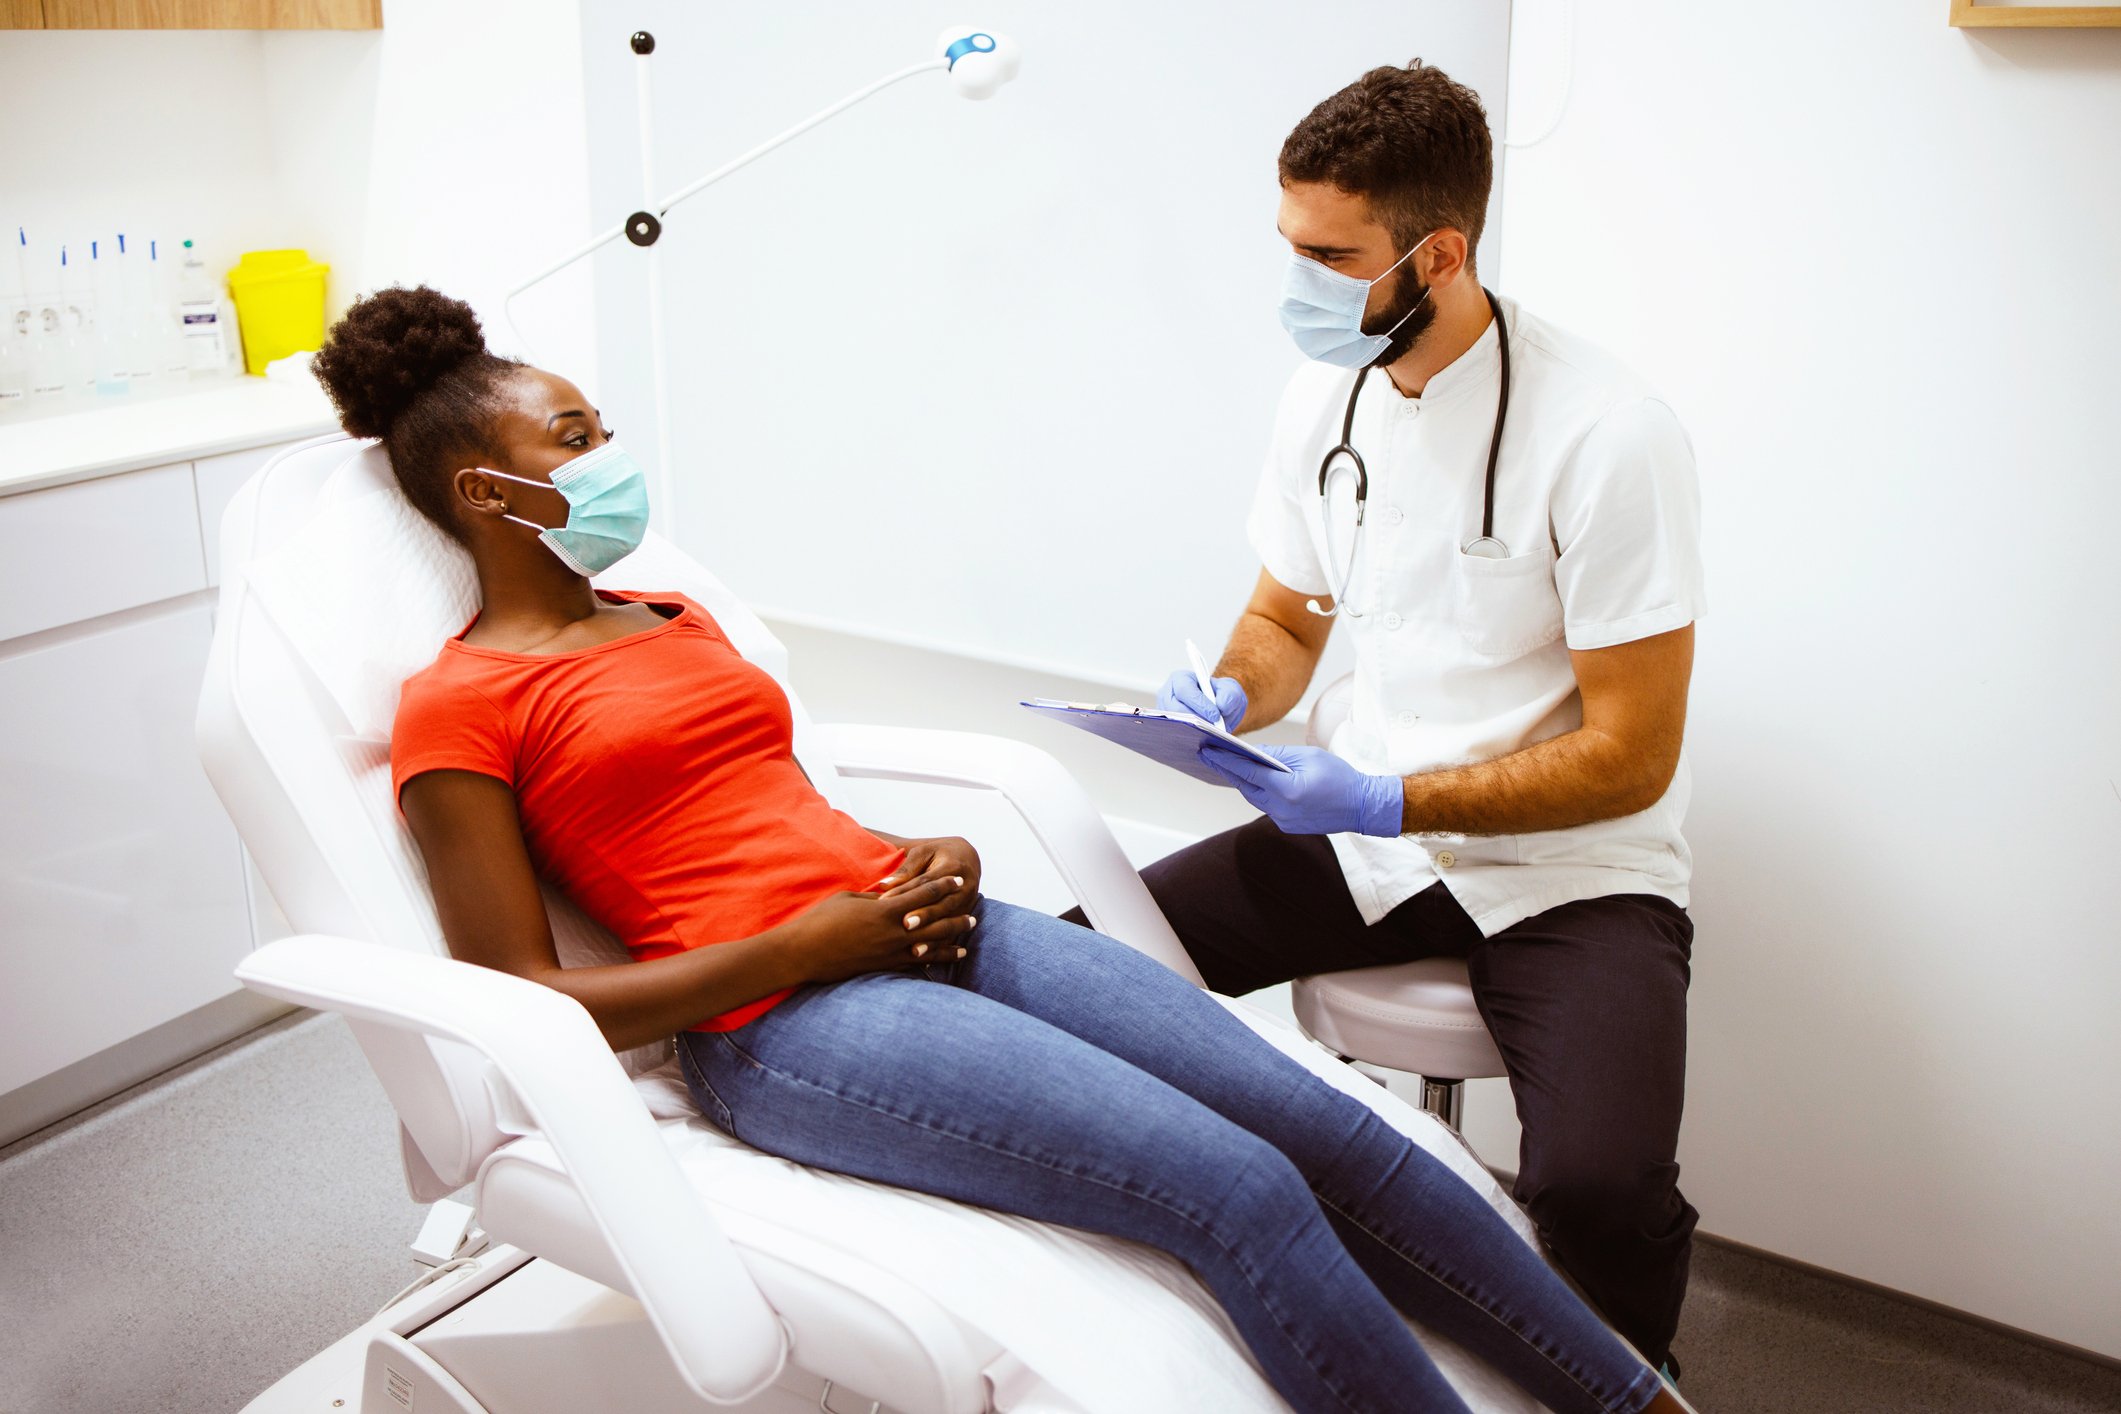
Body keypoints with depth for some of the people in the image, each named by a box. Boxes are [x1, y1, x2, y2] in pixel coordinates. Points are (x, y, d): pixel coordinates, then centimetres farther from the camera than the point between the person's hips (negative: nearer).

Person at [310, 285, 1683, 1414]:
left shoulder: (675, 619, 23)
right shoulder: (458, 705, 0)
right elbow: (527, 1006, -6)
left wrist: (925, 858, 2)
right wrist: (808, 942, -13)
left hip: (927, 930, 7)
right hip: (780, 1025, -7)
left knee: (1327, 1126, -8)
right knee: (1238, 1189, -21)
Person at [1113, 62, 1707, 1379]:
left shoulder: (1606, 434, -19)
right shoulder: (1329, 389, 1)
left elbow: (1630, 757, -17)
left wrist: (1390, 803, -25)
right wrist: (1228, 698, -8)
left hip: (1573, 871, -5)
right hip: (1366, 830, 6)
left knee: (1597, 1184, -31)